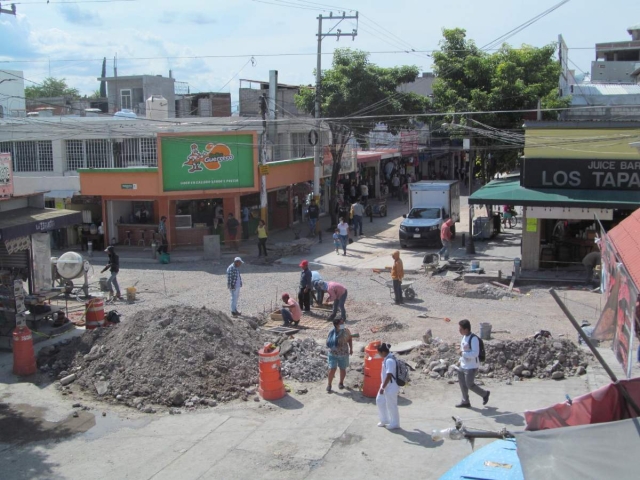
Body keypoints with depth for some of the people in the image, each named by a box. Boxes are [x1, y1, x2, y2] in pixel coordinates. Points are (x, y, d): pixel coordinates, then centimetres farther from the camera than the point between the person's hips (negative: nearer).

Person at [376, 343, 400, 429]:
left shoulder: (389, 360, -26)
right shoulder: (387, 358, 6)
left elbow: (389, 375, -27)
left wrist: (382, 387, -22)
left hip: (390, 387, -10)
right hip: (386, 385, 10)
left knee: (391, 405, 5)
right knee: (379, 401, 19)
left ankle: (395, 423, 21)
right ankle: (384, 420, 33)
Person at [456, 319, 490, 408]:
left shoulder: (473, 339, -21)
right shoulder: (464, 337, 7)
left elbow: (475, 353, -27)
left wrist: (463, 354, -25)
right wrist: (461, 360, 19)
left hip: (471, 366, -9)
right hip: (463, 365, 9)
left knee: (469, 385, -2)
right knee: (462, 383, 12)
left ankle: (485, 394, 21)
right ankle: (465, 402, 25)